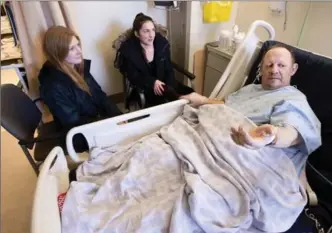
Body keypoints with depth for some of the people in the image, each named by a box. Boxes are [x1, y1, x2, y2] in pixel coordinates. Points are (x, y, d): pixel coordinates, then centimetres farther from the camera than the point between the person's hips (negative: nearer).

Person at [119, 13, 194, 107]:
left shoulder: (162, 42, -7)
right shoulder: (129, 49, -14)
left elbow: (169, 69, -1)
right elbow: (133, 77, -10)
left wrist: (169, 90, -17)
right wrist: (153, 82, -27)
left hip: (164, 82, 4)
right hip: (144, 87, -3)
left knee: (189, 92, -17)